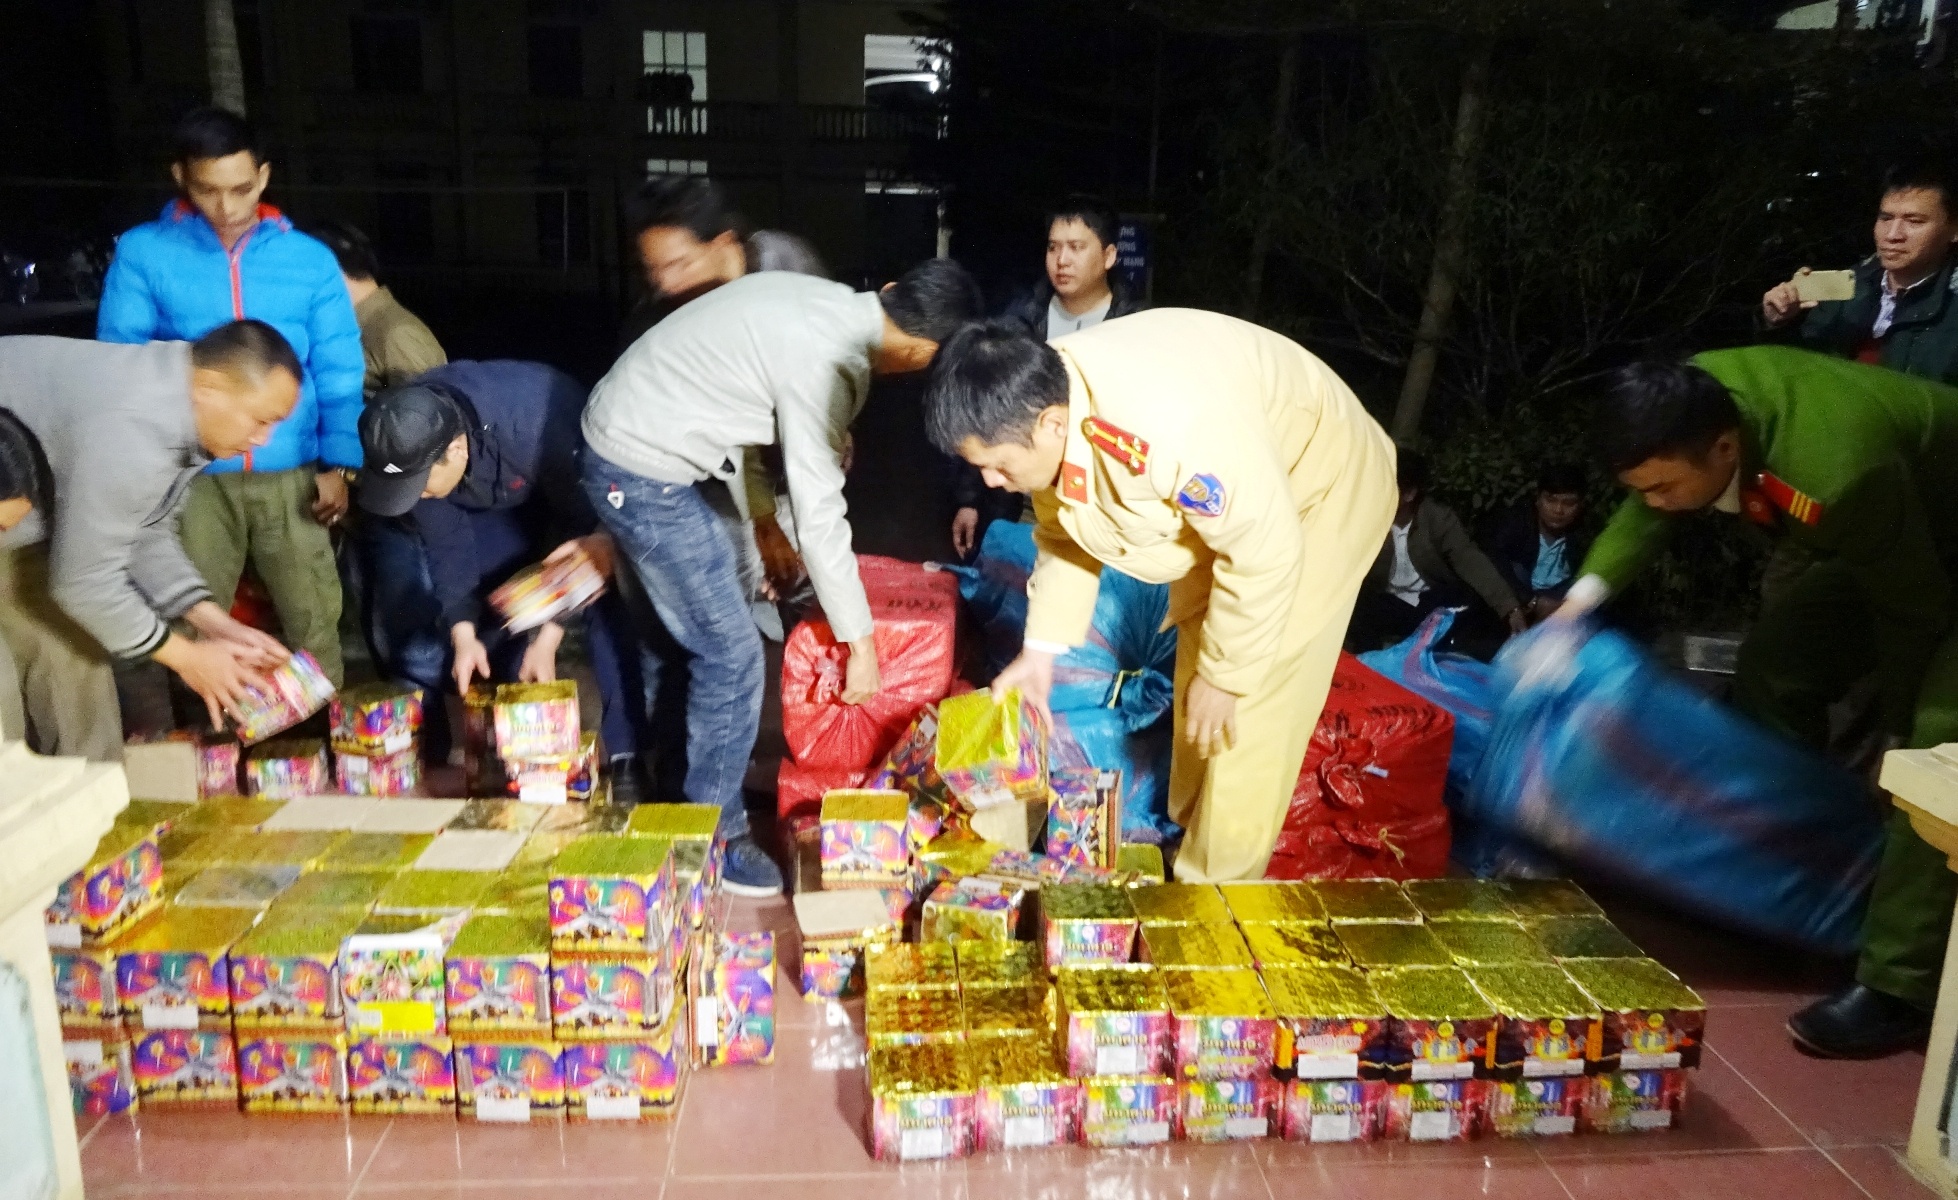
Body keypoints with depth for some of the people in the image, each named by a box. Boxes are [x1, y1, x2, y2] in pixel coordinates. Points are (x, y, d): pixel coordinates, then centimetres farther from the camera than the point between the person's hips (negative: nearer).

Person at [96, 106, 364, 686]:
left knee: (313, 622, 4)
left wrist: (337, 464, -3)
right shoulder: (142, 252, 3)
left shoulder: (310, 259, 5)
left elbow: (339, 371, 5)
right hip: (192, 477, 0)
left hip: (292, 476, 0)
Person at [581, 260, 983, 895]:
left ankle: (673, 784, 39)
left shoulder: (825, 298, 2)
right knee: (731, 657, -2)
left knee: (695, 627, 22)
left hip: (620, 434, 10)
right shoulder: (830, 362, -25)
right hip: (642, 475, -10)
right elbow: (820, 518, -22)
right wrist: (860, 642, -12)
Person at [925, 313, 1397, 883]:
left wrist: (1224, 676, -20)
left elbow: (1265, 553, -31)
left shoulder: (1169, 425, -43)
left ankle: (1216, 886, 11)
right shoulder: (1040, 402, -18)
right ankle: (1188, 829, 37)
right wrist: (1040, 650, -3)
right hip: (1221, 494, 8)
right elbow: (1062, 534, 0)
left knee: (1249, 709, -7)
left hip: (1322, 489, -7)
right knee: (1195, 661, 17)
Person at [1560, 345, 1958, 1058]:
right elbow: (1647, 513, -3)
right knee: (1773, 666, 8)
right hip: (1887, 543, 8)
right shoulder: (1695, 400, -23)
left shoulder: (1840, 475, -43)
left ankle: (1897, 989, -15)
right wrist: (1583, 598, -16)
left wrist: (1900, 730, -10)